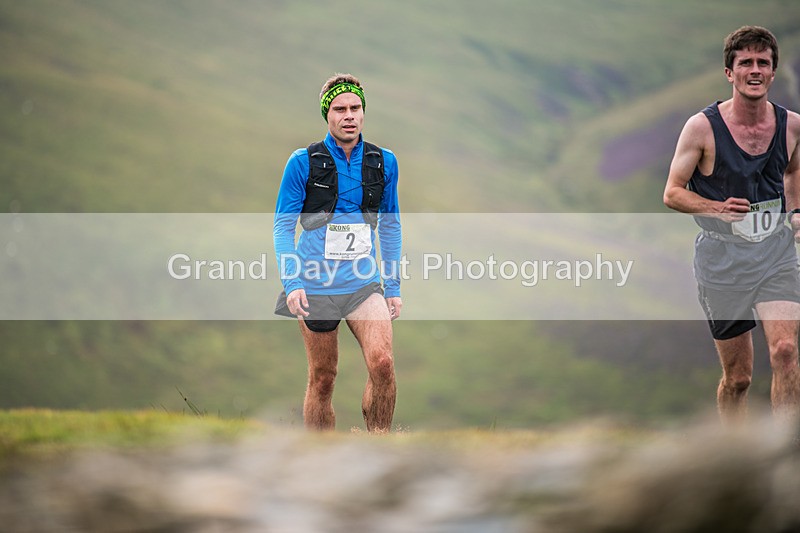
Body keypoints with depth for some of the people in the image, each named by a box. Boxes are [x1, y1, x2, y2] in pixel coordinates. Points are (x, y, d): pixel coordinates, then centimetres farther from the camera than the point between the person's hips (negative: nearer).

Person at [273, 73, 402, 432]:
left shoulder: (383, 162, 5)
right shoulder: (303, 162, -4)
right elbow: (283, 226, -2)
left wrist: (393, 287, 12)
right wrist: (292, 283, -14)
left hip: (364, 284, 2)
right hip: (315, 286, -2)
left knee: (382, 363, -19)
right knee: (322, 379, 3)